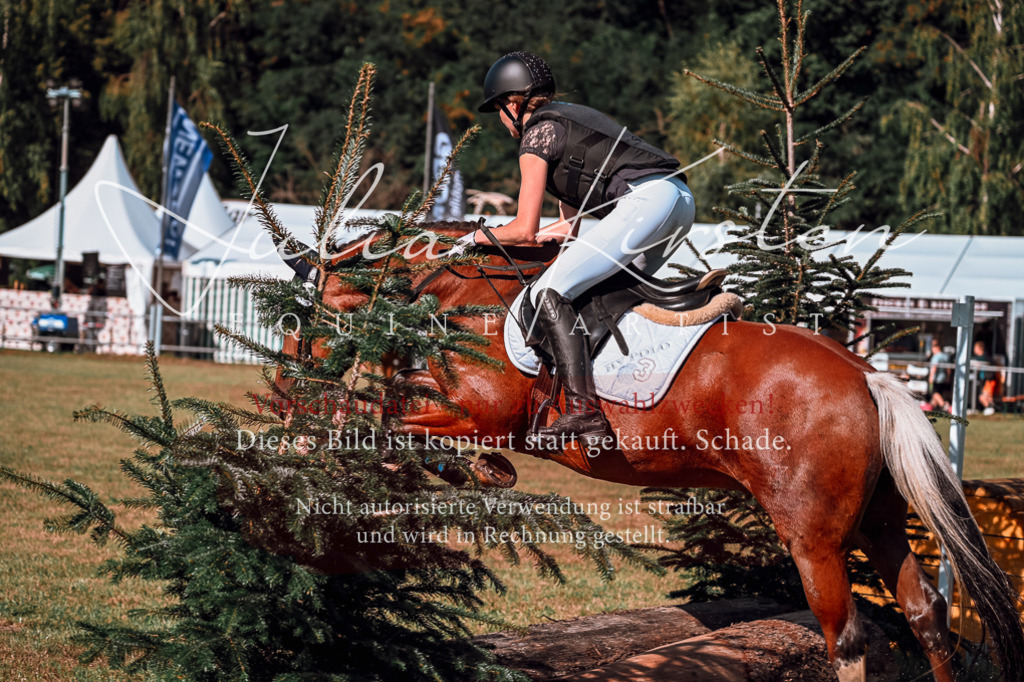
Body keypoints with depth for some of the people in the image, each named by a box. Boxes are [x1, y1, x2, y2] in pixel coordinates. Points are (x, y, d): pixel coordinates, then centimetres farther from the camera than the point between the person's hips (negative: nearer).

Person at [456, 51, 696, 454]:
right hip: (681, 198, 10)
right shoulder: (569, 117, 30)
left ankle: (584, 414, -27)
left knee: (549, 294, -14)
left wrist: (480, 236, 16)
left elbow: (525, 230, 0)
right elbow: (570, 227, 32)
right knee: (616, 287, 32)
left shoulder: (536, 134, 3)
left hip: (645, 200, -10)